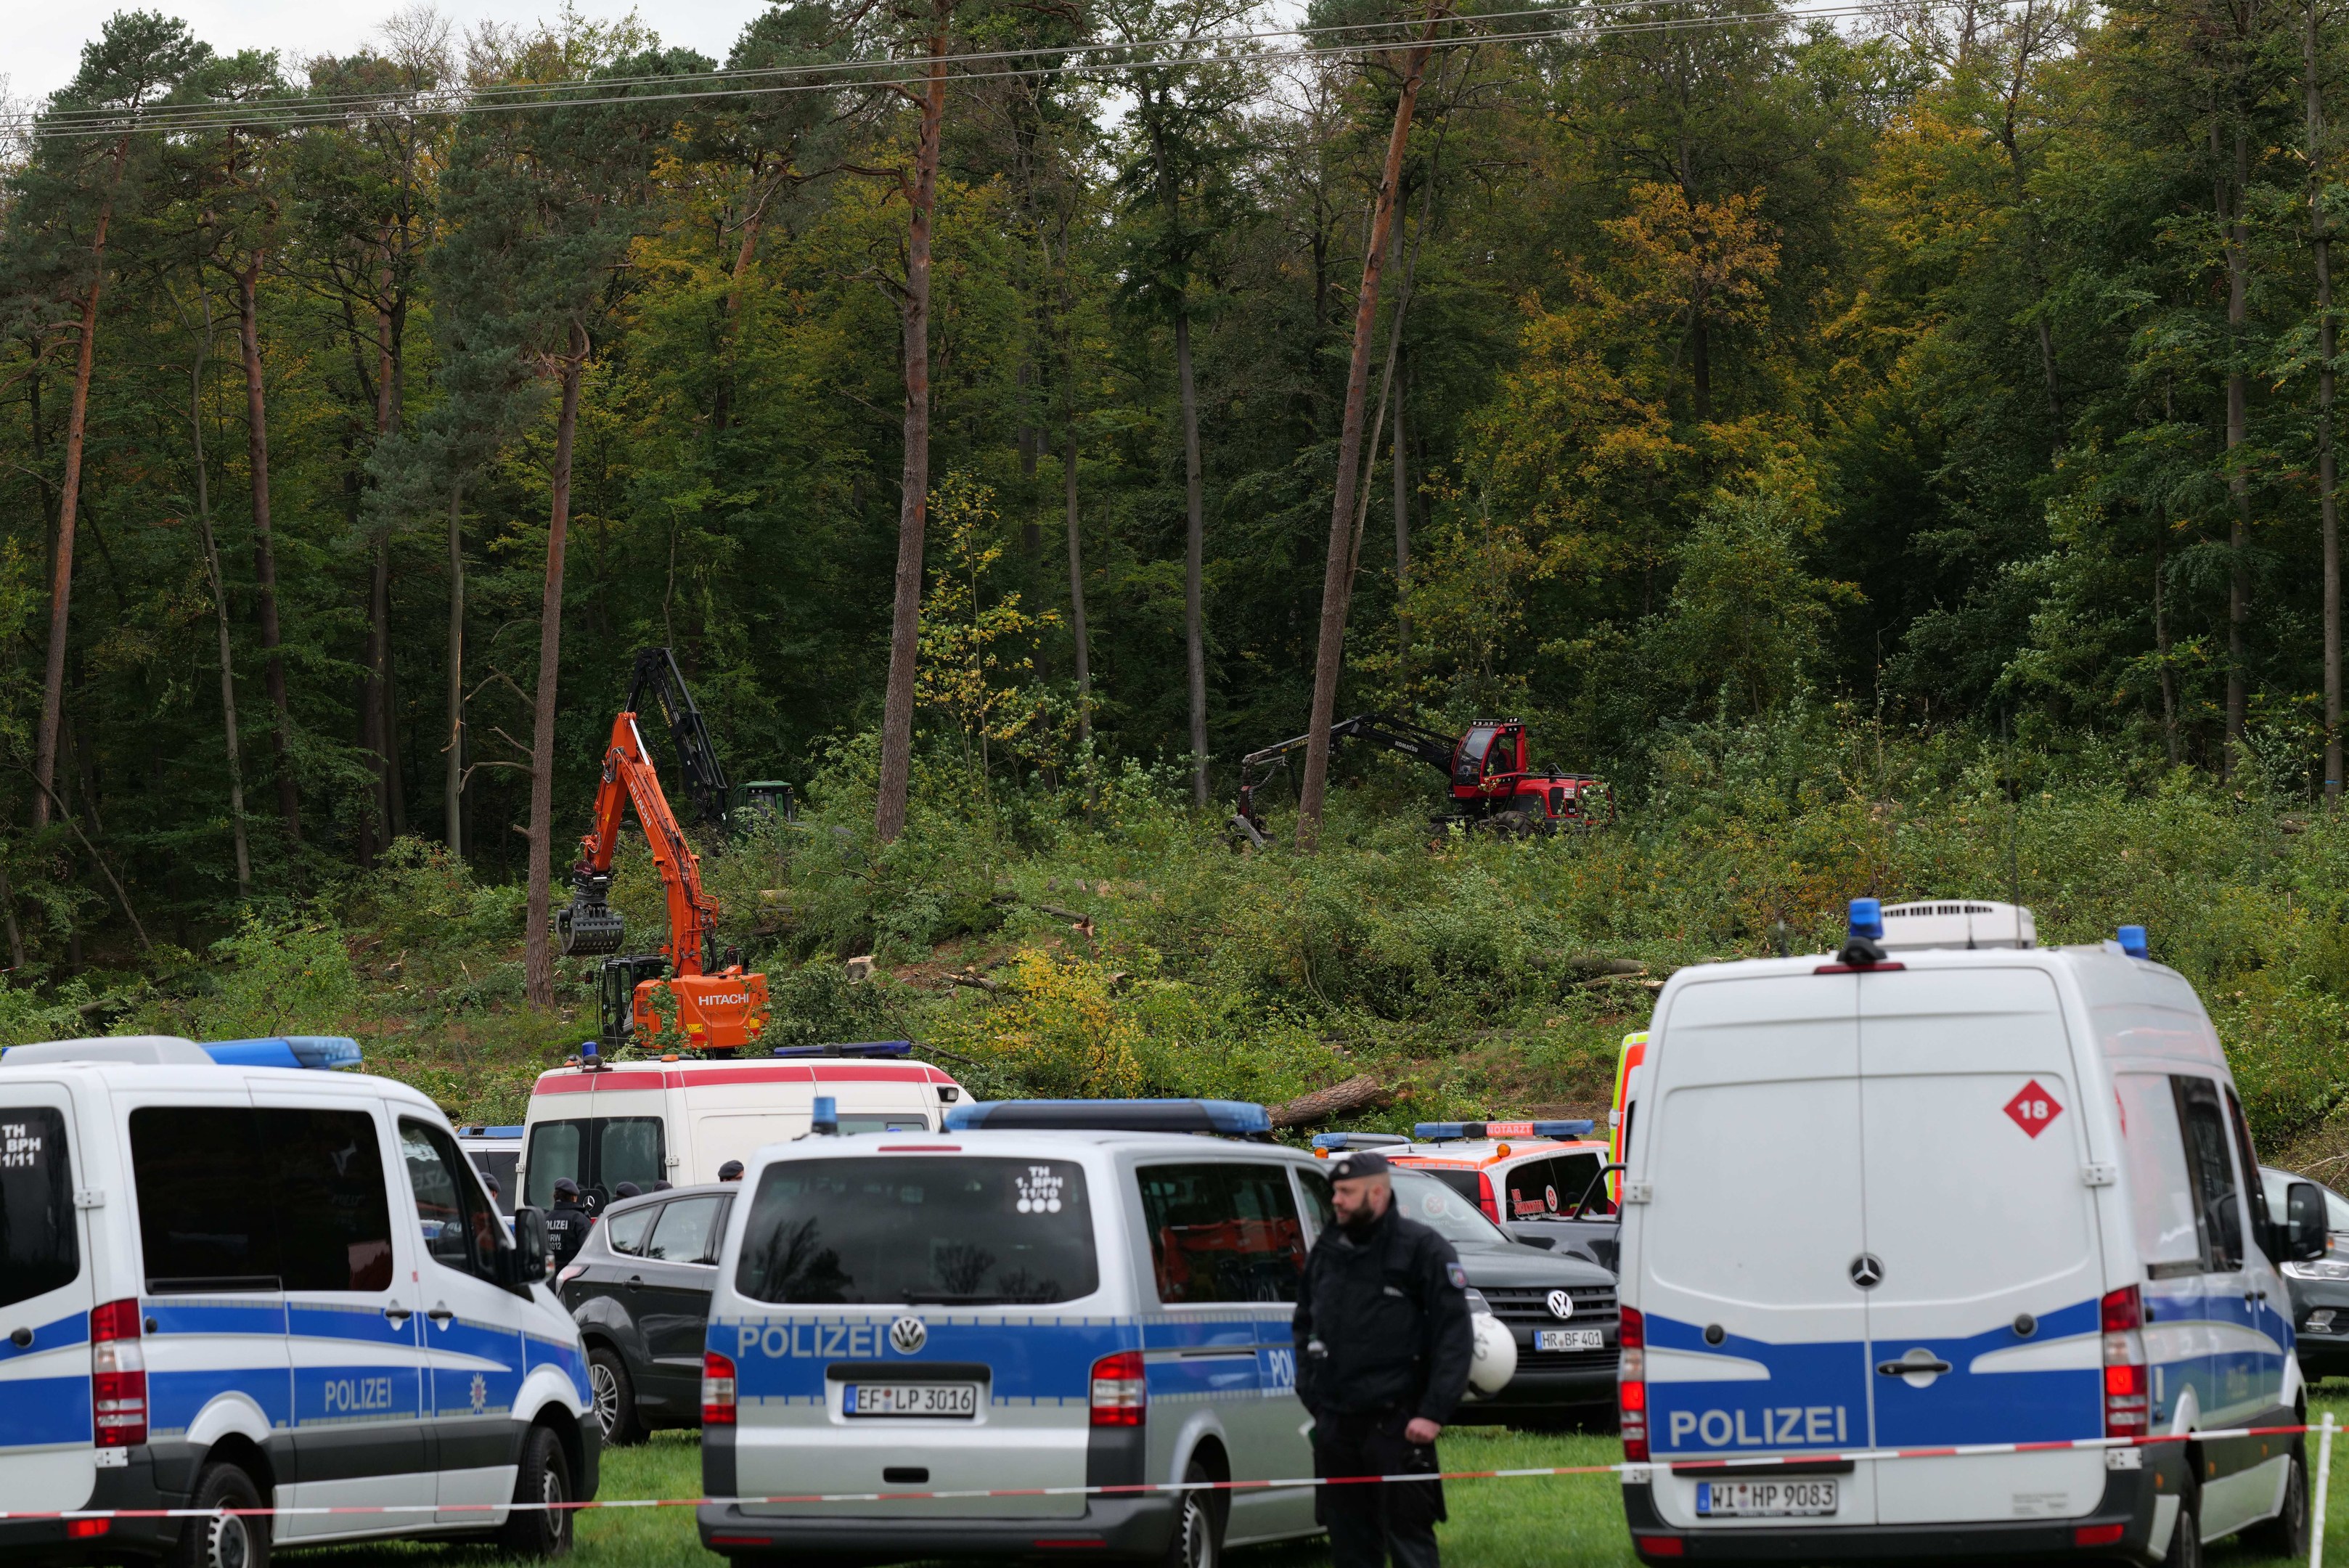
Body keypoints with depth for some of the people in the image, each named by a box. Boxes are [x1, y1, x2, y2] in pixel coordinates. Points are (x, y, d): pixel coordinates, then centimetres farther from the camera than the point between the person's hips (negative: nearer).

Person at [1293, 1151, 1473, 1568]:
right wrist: (1310, 1392, 13)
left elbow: (1455, 1338, -8)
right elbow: (1304, 1326, 24)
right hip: (1335, 1424, 6)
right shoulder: (1327, 1251, 13)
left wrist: (1433, 1412, -14)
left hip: (1396, 1424, -6)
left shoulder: (1423, 1249, -5)